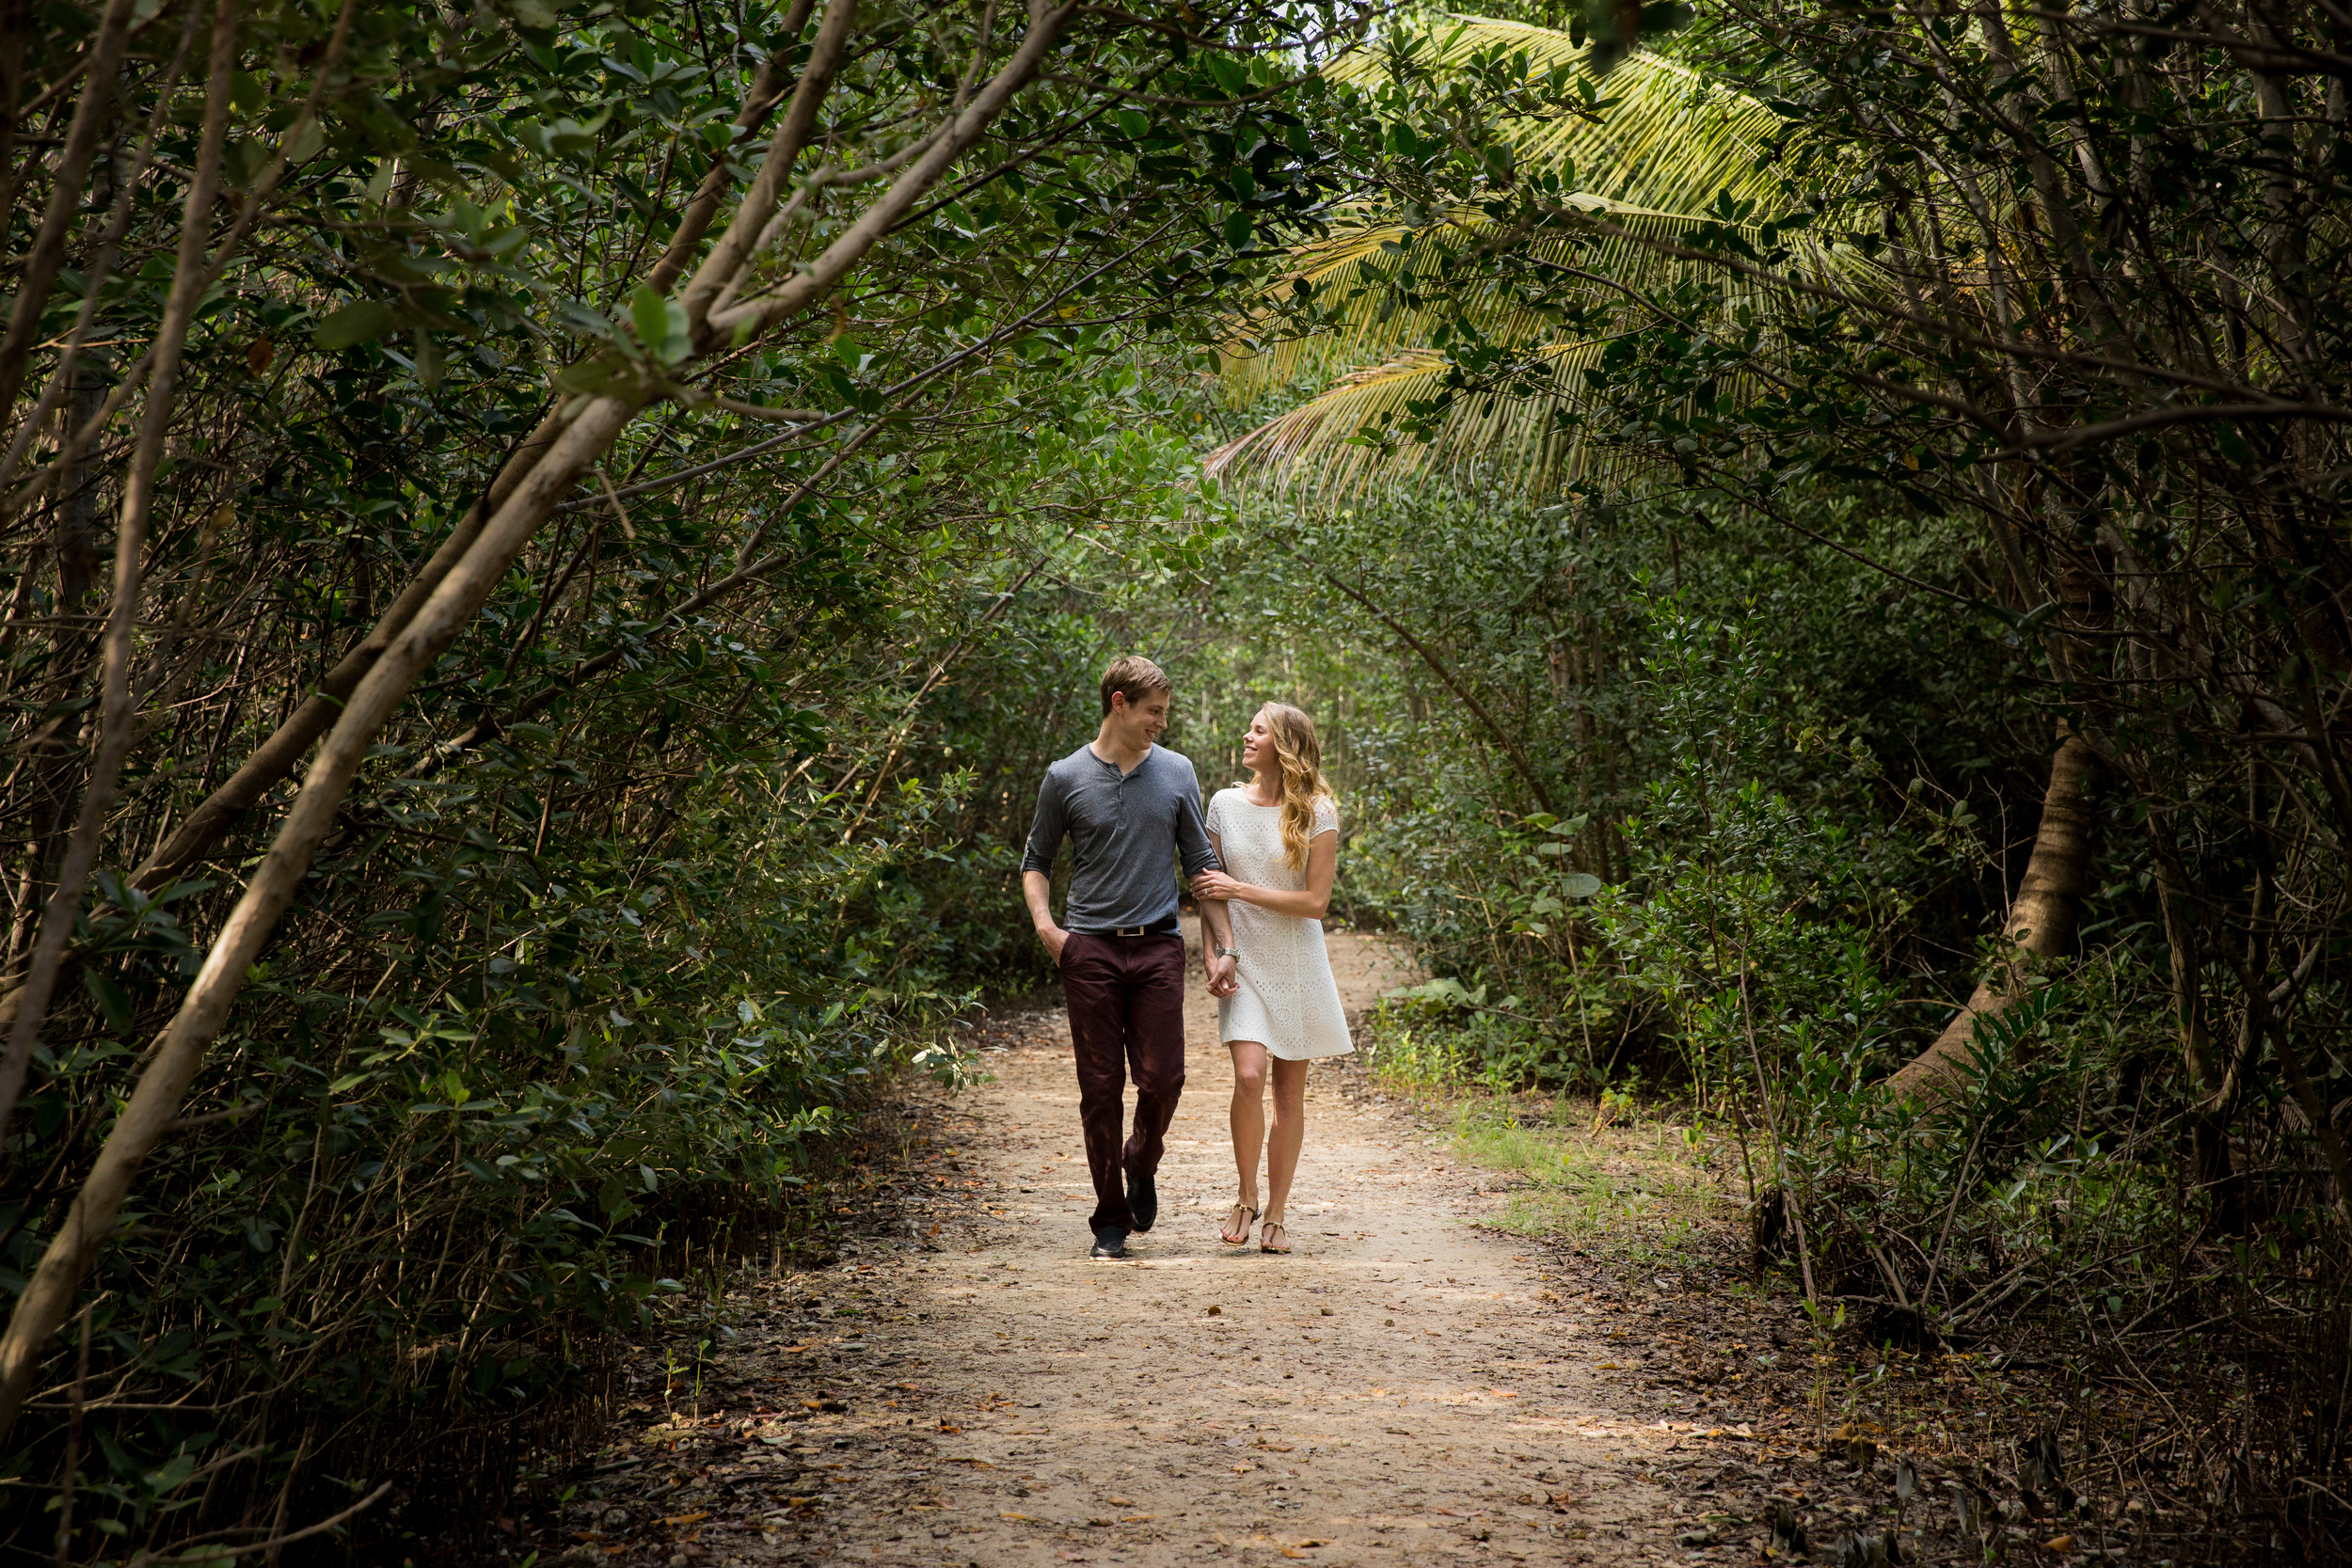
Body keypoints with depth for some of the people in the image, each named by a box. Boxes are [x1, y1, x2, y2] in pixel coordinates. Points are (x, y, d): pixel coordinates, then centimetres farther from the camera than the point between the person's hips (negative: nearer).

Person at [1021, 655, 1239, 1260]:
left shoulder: (1176, 773, 8)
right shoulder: (1066, 778, 4)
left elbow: (1201, 862, 12)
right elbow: (1036, 859, 13)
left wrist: (1222, 945, 7)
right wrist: (1044, 922, -4)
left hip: (1158, 946, 1)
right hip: (1090, 949, -1)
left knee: (1163, 1079, -6)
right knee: (1100, 1089, 0)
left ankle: (1142, 1165, 25)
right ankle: (1110, 1220, 10)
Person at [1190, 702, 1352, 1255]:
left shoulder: (1317, 814, -4)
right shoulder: (1226, 805, 4)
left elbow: (1315, 901, -7)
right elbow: (1209, 892, 9)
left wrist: (1242, 890, -12)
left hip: (1296, 963, 0)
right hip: (1245, 961, 1)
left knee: (1290, 1090, 4)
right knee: (1249, 1076, -17)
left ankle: (1275, 1216, 13)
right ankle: (1247, 1198, 3)